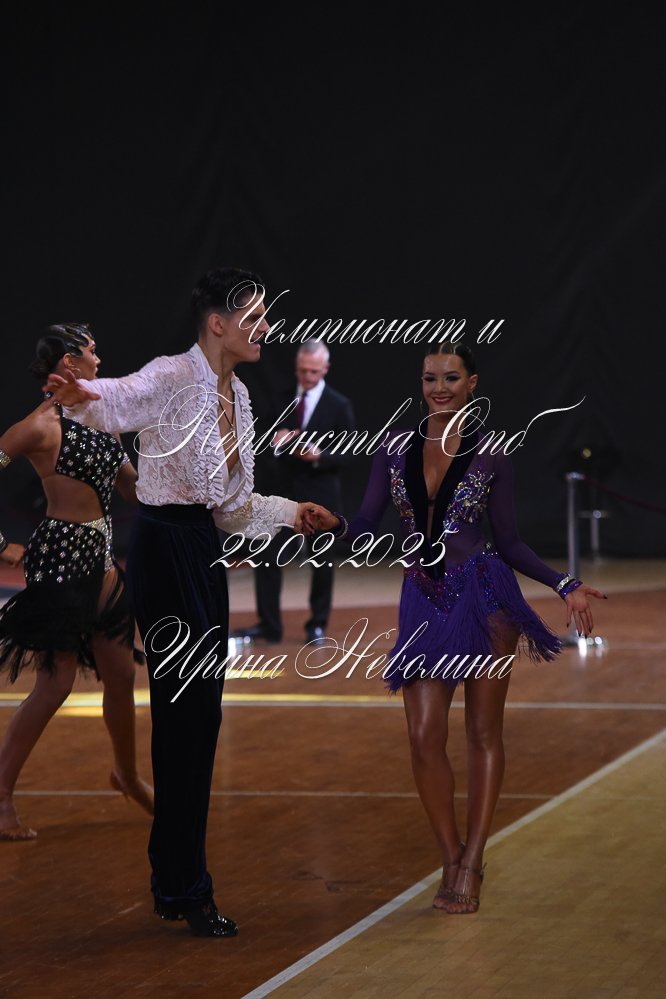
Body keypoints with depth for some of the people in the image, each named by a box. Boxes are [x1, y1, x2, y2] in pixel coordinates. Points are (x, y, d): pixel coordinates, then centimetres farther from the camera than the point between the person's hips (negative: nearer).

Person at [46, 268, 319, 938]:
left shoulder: (235, 394, 14)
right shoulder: (174, 378, -13)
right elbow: (119, 403, -36)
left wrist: (291, 512, 18)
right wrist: (82, 395, -56)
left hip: (204, 547, 9)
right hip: (165, 546, -9)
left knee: (196, 713, 13)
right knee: (187, 711, -8)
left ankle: (174, 880, 24)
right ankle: (185, 889, -2)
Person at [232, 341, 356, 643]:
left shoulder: (338, 406, -3)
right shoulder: (283, 401, 9)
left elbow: (346, 455, -5)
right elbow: (274, 449, 12)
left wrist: (318, 457, -23)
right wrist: (276, 442, -11)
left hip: (320, 493, -3)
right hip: (284, 490, 3)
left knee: (321, 561, 5)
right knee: (267, 557, -2)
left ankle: (317, 624, 18)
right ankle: (268, 624, 4)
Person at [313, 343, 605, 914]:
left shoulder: (491, 457, 1)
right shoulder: (395, 450, 7)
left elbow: (510, 543, 5)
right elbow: (367, 527, 5)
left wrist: (564, 586, -4)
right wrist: (333, 525, -17)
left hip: (484, 597, -2)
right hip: (423, 603, 3)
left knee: (483, 733, 0)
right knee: (425, 737, -4)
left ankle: (471, 865, 6)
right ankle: (452, 859, 10)